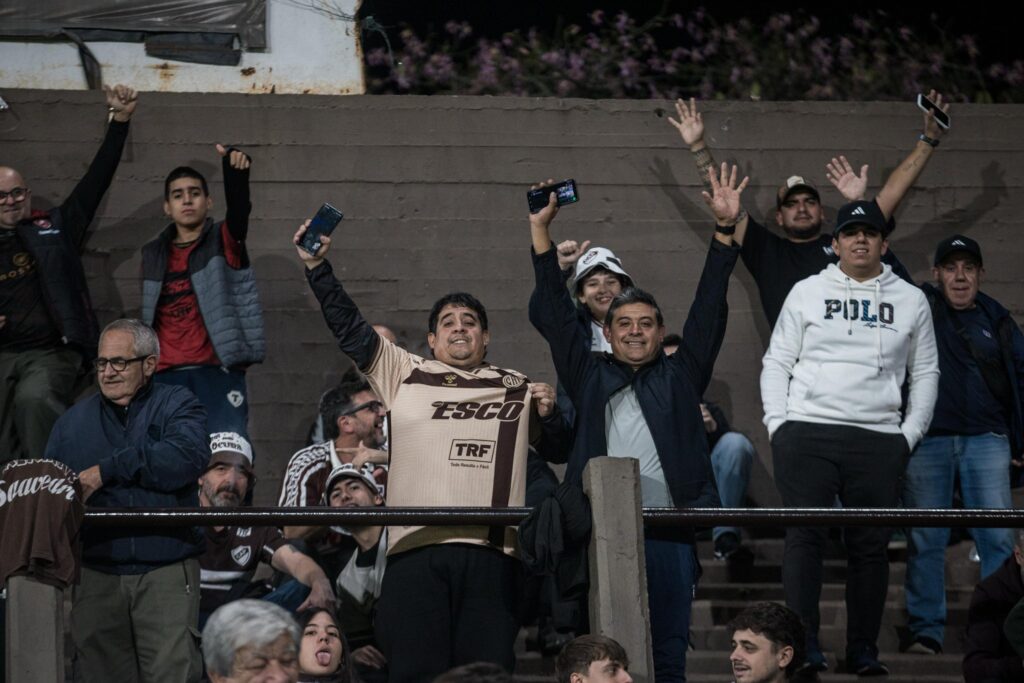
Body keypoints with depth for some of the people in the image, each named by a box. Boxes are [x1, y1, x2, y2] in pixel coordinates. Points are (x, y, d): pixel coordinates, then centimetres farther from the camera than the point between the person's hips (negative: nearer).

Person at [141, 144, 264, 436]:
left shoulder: (223, 242, 5)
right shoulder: (154, 254, 16)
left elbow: (239, 207, -16)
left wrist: (235, 170, -36)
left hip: (218, 371, -3)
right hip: (166, 376, 3)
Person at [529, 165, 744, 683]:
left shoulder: (679, 377, 17)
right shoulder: (590, 377, 18)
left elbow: (708, 313, 12)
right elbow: (554, 315, 15)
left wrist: (725, 230, 3)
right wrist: (540, 231, 11)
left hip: (668, 530, 0)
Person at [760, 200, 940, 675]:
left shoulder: (910, 300, 13)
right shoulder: (807, 293, 9)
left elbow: (925, 373, 15)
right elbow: (777, 362, 9)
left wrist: (911, 432, 5)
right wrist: (777, 423, -2)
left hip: (879, 439, 1)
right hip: (807, 432, -1)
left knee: (871, 545, 0)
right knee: (804, 537, -8)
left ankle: (863, 649, 5)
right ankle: (804, 645, -7)